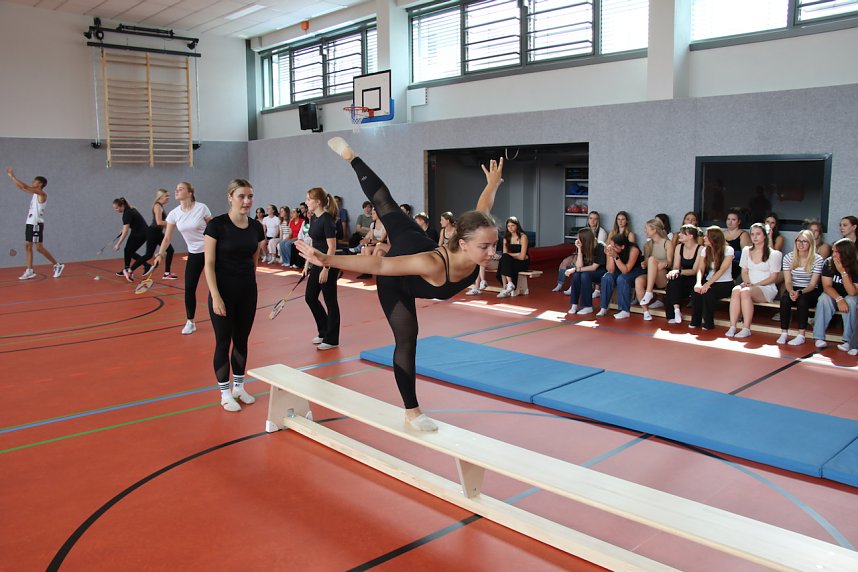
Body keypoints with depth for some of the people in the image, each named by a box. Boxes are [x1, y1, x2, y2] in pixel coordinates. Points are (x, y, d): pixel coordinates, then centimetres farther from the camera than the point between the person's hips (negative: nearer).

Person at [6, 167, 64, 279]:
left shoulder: (42, 194, -11)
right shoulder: (34, 193, 15)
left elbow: (25, 187, -17)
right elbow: (23, 187, 18)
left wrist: (13, 176, -13)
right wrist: (11, 176, 12)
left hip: (37, 224, -9)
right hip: (29, 223, 9)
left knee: (39, 247, -8)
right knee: (27, 246, 5)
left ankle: (58, 265, 2)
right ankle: (29, 271, 7)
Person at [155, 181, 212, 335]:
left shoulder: (201, 208, -14)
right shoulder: (174, 214, -4)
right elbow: (167, 237, 0)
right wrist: (160, 254, -10)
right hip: (194, 254, 4)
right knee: (189, 288, -1)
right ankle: (190, 322, 11)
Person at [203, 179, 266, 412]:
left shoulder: (256, 227, 2)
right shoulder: (217, 225, -13)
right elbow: (209, 264, -14)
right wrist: (215, 296, -17)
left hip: (248, 291, 5)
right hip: (223, 291, -5)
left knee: (241, 340, 14)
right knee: (223, 342, 4)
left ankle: (239, 386, 28)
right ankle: (225, 393, 17)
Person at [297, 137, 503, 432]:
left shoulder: (478, 252, -31)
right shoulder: (434, 265, -48)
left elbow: (482, 211, -11)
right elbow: (379, 265, -48)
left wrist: (492, 183, 9)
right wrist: (327, 260, -52)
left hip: (416, 241, 6)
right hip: (395, 281, -5)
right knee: (406, 340, -3)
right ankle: (411, 412, 10)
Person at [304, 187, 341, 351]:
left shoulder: (327, 220, -17)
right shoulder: (314, 218, 9)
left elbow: (332, 247, -19)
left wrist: (326, 269, -21)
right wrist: (307, 263, 16)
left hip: (328, 265, -9)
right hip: (316, 263, 9)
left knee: (330, 301, 1)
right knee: (310, 297, 13)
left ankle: (331, 339, 11)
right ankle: (324, 332, 27)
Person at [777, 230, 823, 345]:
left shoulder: (817, 259, -6)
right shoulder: (788, 258, 2)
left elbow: (813, 284, -9)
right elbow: (787, 281, -4)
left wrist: (800, 292, -28)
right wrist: (791, 291, -26)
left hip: (810, 292, -2)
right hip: (793, 290, 2)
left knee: (802, 299, -35)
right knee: (784, 298, -31)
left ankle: (801, 336, -30)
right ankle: (784, 333, -27)